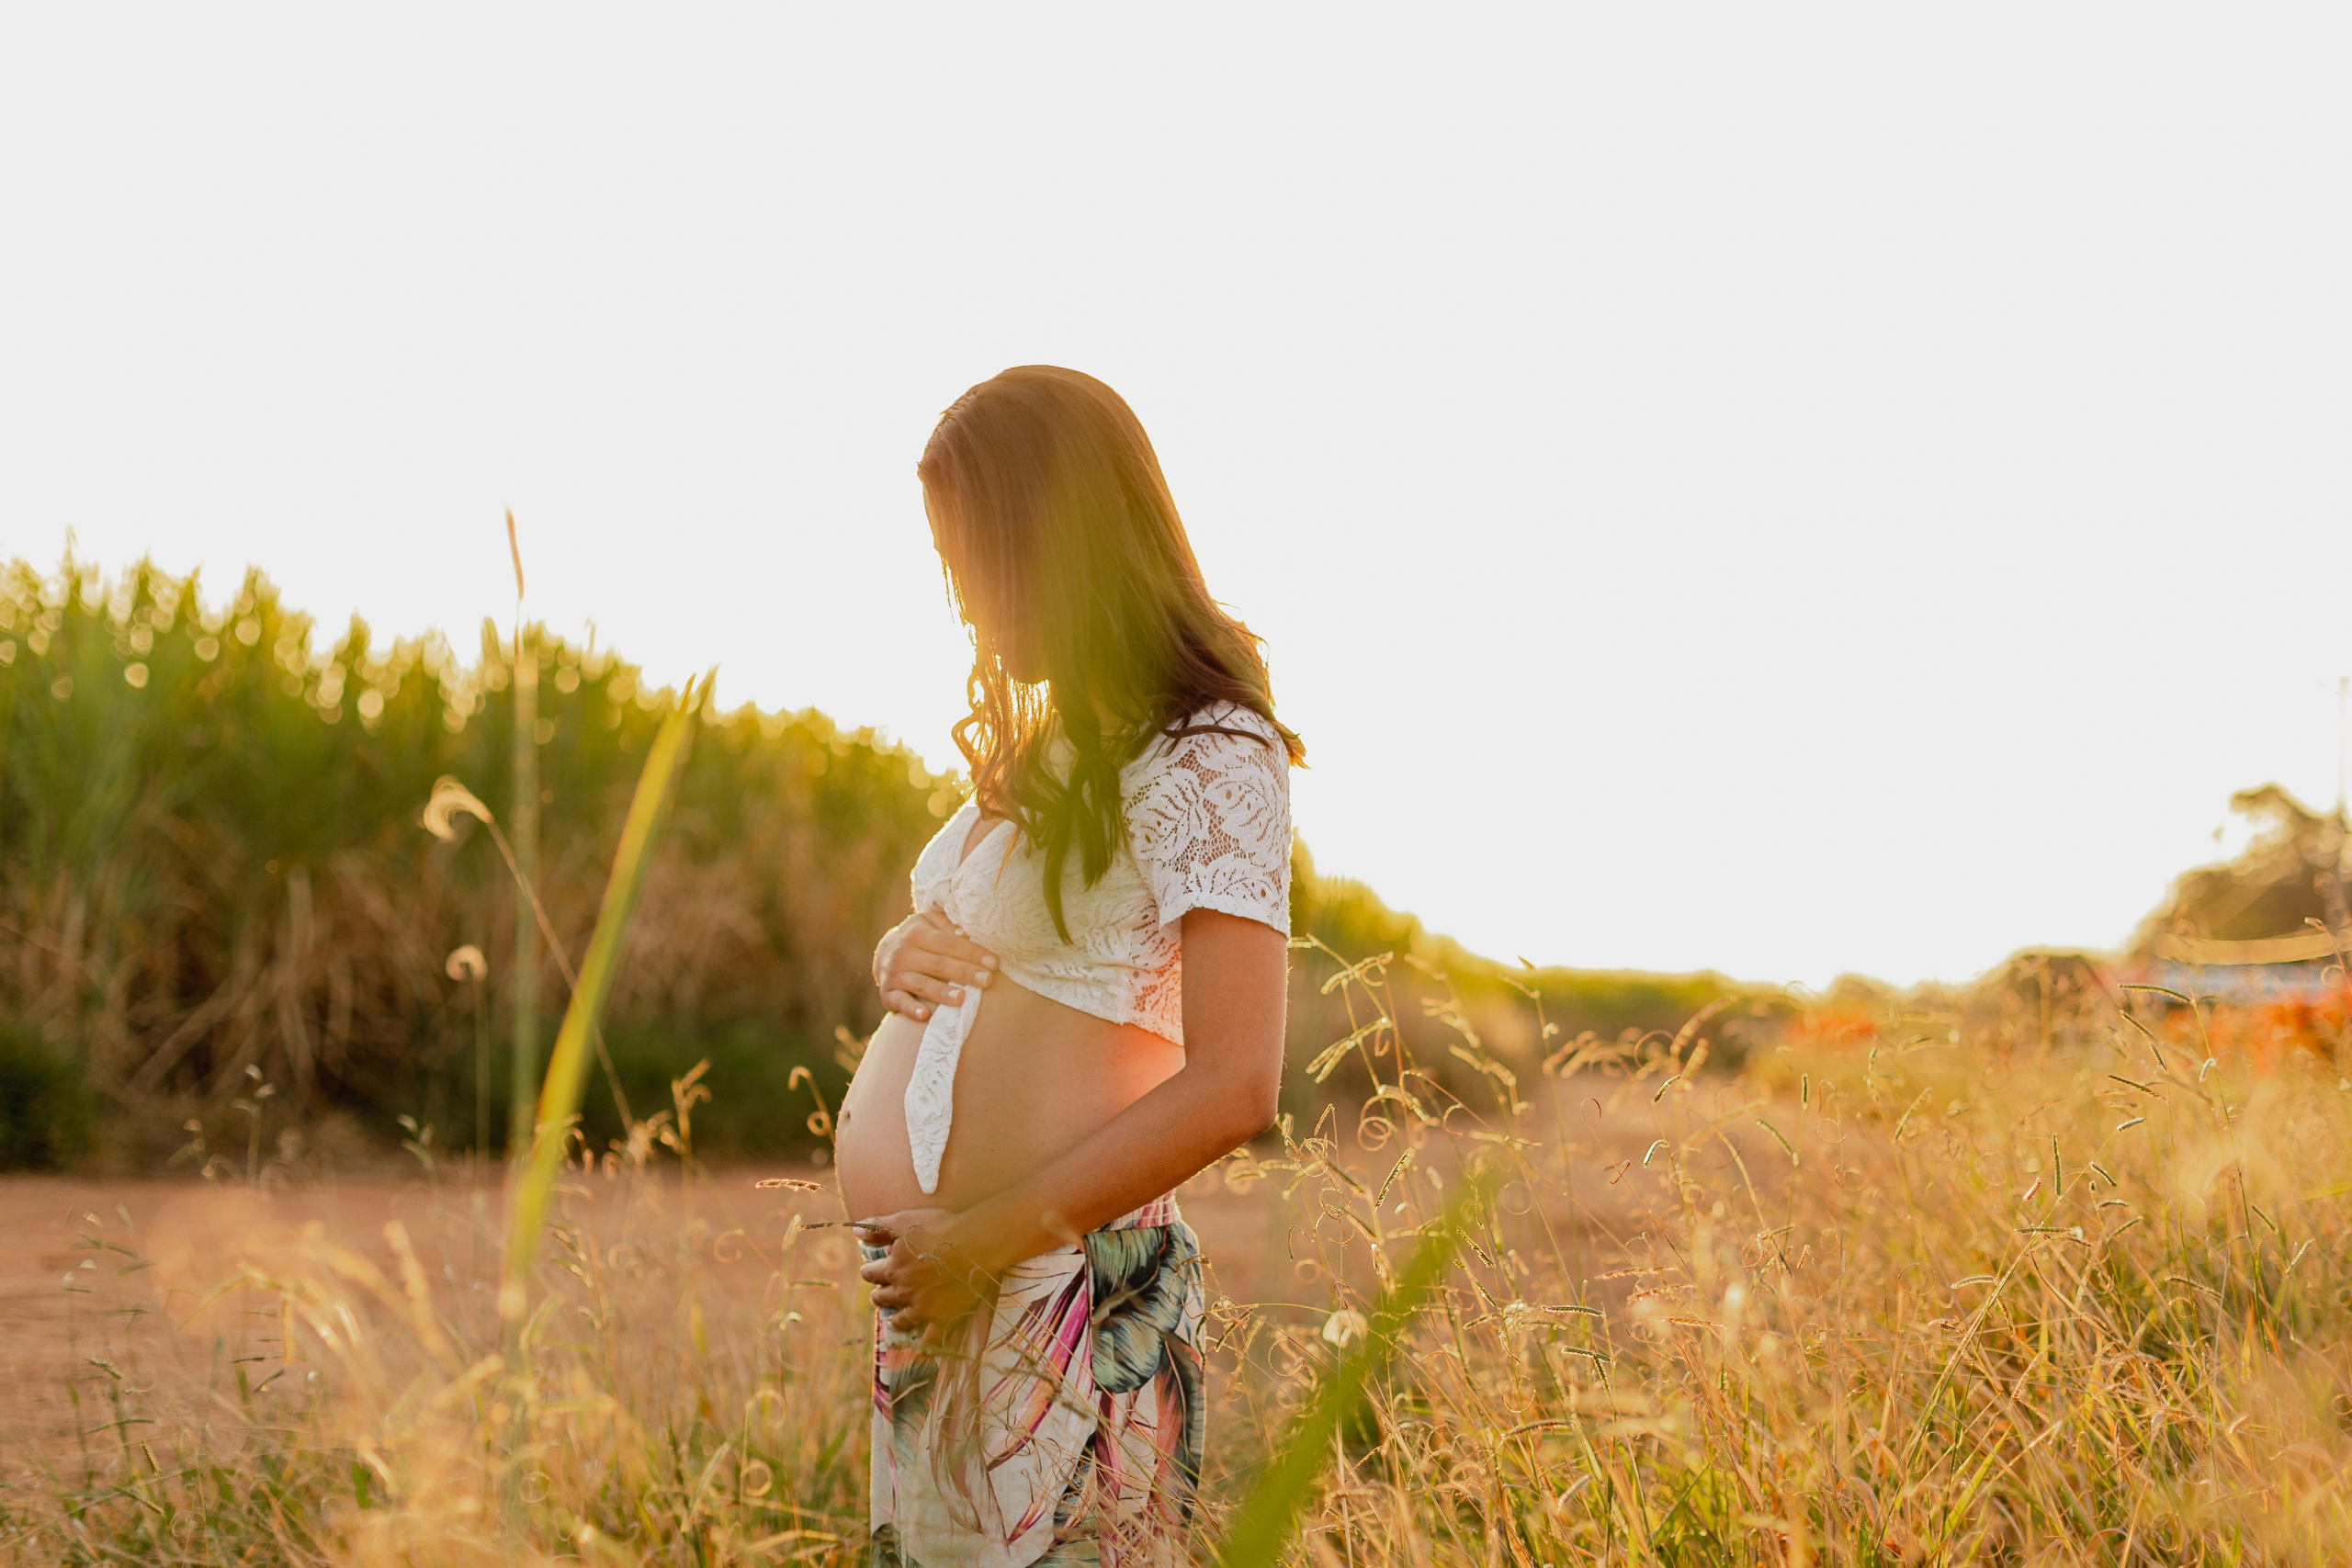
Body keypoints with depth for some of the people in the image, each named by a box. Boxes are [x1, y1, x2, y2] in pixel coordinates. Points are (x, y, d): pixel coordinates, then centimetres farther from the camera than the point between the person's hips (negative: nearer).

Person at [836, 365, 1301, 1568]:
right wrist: (901, 952, 4)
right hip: (924, 1284, 8)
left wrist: (984, 1239, -18)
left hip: (1059, 1287, -8)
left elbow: (1232, 1091, -18)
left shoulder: (1211, 758, -11)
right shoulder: (1046, 744, 15)